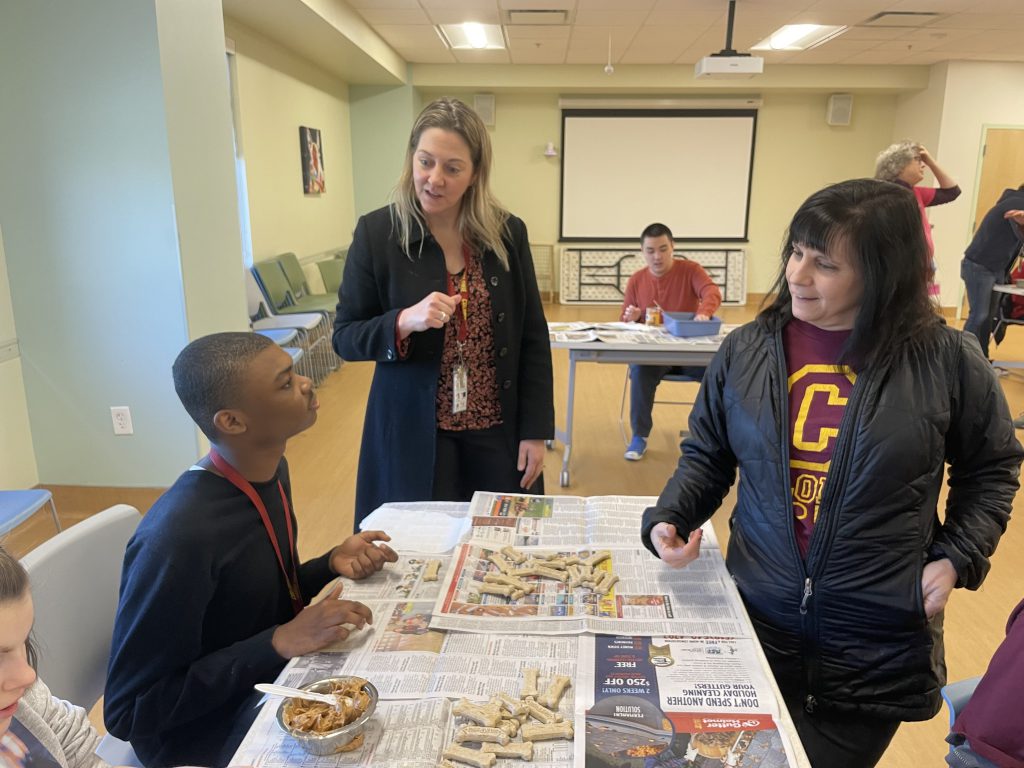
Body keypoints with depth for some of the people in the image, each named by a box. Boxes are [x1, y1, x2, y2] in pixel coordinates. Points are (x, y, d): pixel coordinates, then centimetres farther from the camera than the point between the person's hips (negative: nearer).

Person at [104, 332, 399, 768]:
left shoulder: (270, 470, -6)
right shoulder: (180, 538, -31)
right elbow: (128, 712, -21)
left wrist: (331, 565, -10)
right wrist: (281, 641, -28)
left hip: (274, 681, 7)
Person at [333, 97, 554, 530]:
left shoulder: (508, 233, -2)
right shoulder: (376, 232, -7)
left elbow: (532, 339, 3)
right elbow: (344, 337, -3)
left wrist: (535, 430, -1)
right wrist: (405, 322, -23)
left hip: (497, 434, 2)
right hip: (412, 435, -1)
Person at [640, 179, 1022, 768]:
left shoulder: (946, 359, -10)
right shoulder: (746, 351, -5)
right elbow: (706, 455, 5)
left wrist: (958, 557, -5)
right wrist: (670, 519, -10)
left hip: (882, 642, -1)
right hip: (756, 620, 2)